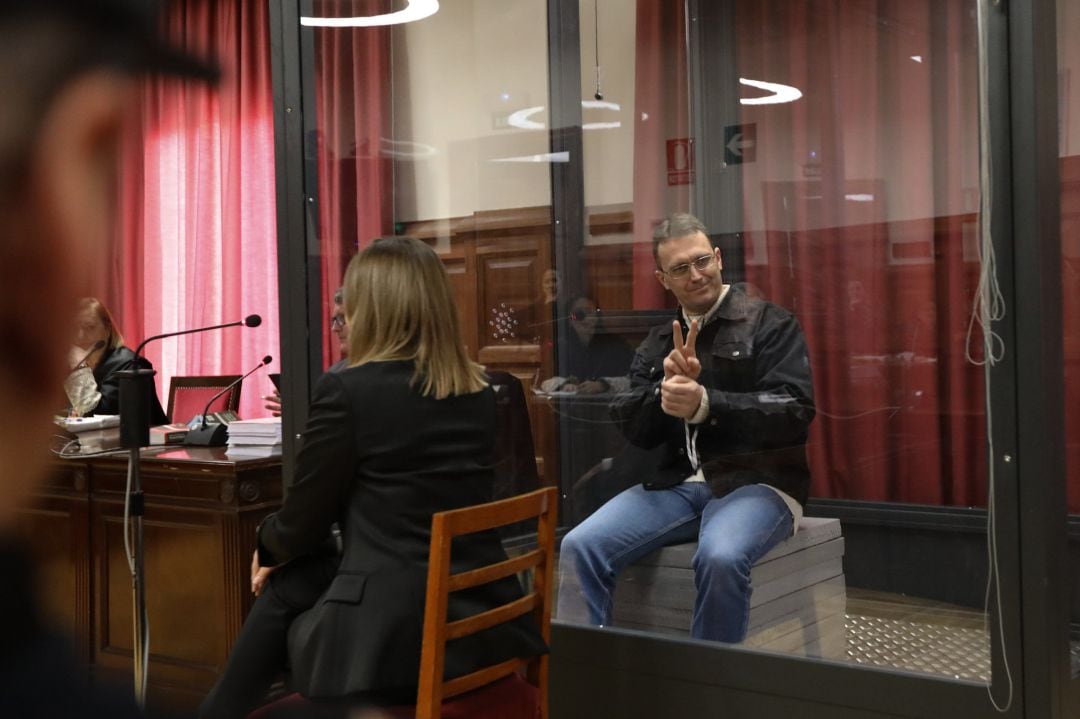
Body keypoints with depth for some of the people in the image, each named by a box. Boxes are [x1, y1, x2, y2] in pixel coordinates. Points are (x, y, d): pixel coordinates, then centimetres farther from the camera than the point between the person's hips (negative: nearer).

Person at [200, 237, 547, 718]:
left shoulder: (346, 389, -12)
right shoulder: (479, 393, 8)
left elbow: (302, 524, -2)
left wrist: (267, 540, 22)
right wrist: (286, 550, 23)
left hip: (393, 634, -6)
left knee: (286, 586, 21)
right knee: (290, 580, 23)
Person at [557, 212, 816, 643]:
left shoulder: (770, 324, 1)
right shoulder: (656, 345, 17)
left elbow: (795, 413, -11)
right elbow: (635, 430, 8)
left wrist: (705, 404, -25)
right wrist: (668, 389, -13)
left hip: (754, 482, -4)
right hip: (673, 485, 4)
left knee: (721, 557, -36)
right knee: (580, 547, -19)